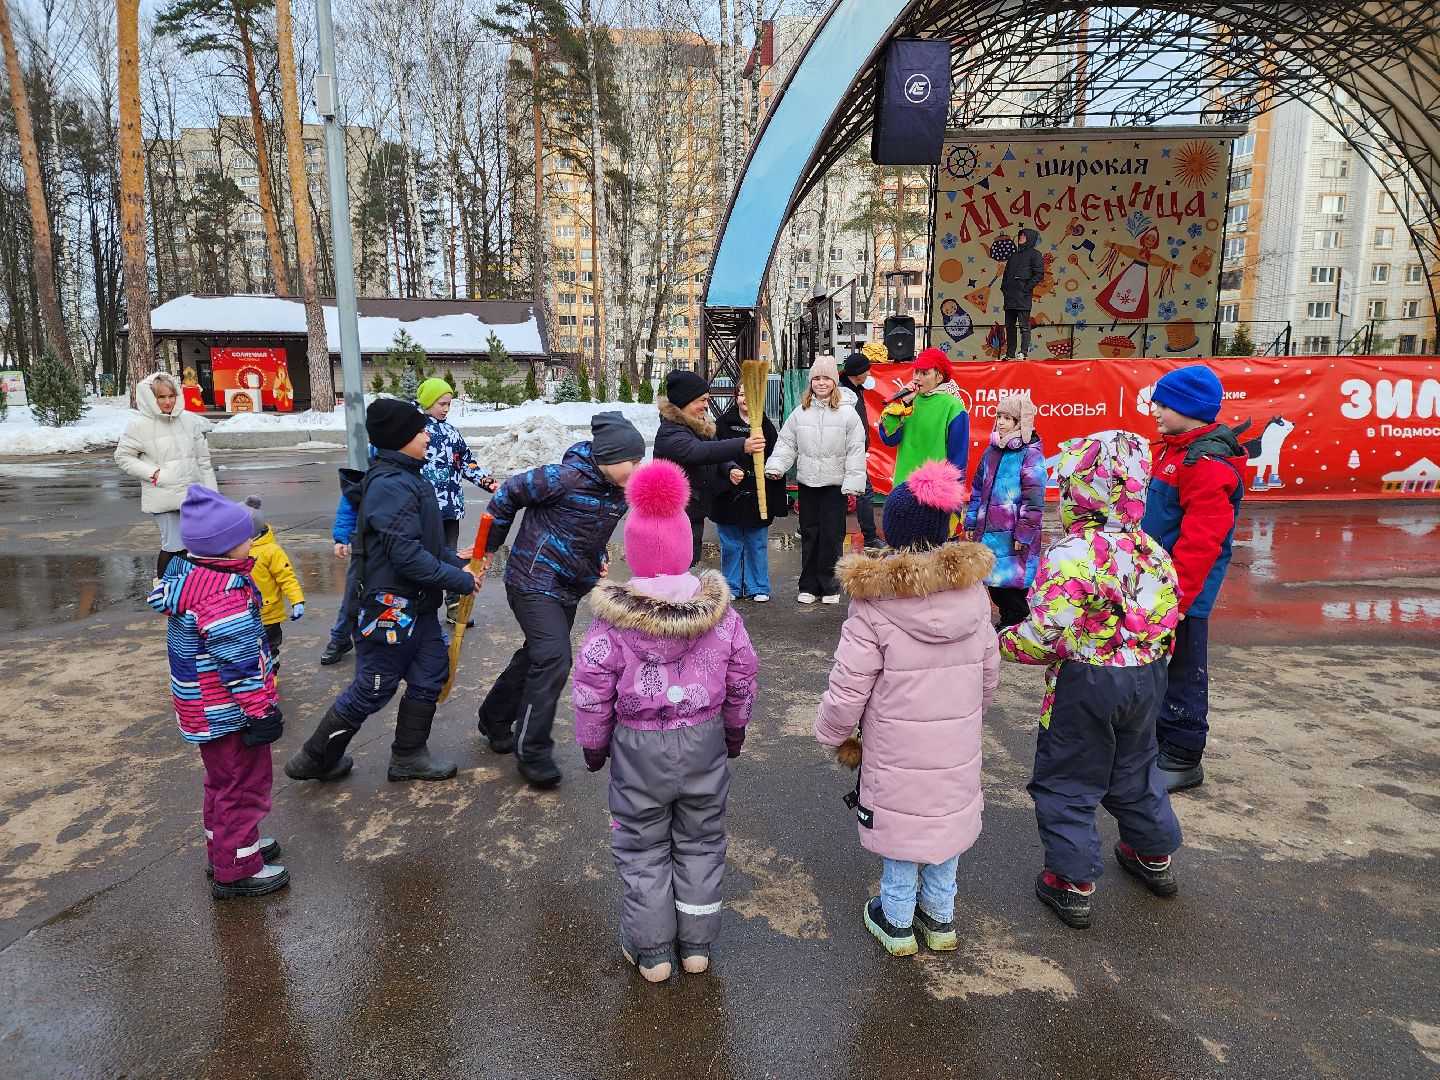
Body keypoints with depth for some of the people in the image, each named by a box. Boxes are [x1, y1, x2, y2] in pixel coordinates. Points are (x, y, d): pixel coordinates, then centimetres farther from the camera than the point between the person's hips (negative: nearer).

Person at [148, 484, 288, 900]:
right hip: (229, 713, -10)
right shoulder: (224, 596, -28)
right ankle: (236, 870, 16)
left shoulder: (189, 575, 5)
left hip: (206, 707, 10)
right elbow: (239, 663, -27)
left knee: (223, 781, 25)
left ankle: (225, 846, 42)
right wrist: (260, 712, -20)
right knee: (244, 785, 4)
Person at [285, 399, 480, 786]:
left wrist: (457, 564, 4)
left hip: (418, 605, 10)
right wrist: (460, 581, -19)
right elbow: (407, 556, -27)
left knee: (431, 674, 15)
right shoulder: (390, 485, -22)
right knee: (372, 691, 4)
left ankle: (409, 755, 30)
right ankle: (315, 760, 23)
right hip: (393, 606, -10)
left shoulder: (407, 478, 10)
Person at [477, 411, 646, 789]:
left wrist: (600, 558, 4)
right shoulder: (565, 478, -24)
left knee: (536, 655, 19)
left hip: (568, 588, 8)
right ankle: (532, 753, -4)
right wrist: (489, 546, -3)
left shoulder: (620, 492, -1)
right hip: (534, 582, -8)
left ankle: (494, 721, 40)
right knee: (553, 660, -17)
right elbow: (509, 494, -12)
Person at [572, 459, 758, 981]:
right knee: (700, 843, 20)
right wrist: (735, 730, 17)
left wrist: (593, 745, 7)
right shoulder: (719, 611, -11)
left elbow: (592, 693, -11)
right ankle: (697, 945, 35)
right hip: (704, 742, 3)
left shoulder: (613, 620, -20)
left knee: (643, 848, 16)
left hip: (638, 747, -2)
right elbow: (742, 679, 0)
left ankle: (651, 952, 30)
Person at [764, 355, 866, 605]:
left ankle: (830, 586, 16)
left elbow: (856, 451, -8)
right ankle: (809, 586, 20)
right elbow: (787, 443, 9)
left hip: (835, 484, -3)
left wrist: (853, 483, -13)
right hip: (807, 483, 3)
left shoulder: (847, 412, -6)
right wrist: (775, 466, -6)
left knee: (831, 536, 3)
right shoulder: (800, 412, 5)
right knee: (809, 534, 10)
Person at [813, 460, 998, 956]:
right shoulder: (973, 589, -7)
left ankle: (897, 921, 34)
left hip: (896, 746, -4)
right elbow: (989, 671, 5)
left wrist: (833, 732, 0)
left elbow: (849, 686, -18)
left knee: (899, 823, 15)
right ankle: (940, 917, 40)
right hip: (958, 742, 4)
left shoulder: (875, 602, -24)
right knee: (946, 820, 22)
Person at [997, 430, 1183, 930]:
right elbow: (1167, 625, 8)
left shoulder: (1070, 555, -24)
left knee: (1065, 782, 9)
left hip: (1085, 683, -7)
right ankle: (1155, 856, 45)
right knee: (1135, 770, 27)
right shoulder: (1152, 551, 0)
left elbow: (1046, 637, -26)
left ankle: (1072, 884, 17)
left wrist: (1004, 641, -8)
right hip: (1146, 678, 7)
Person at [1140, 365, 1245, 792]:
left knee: (1183, 672, 3)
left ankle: (1183, 759, 16)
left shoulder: (1208, 463, -21)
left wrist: (1179, 596, -27)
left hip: (1184, 591, -10)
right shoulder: (1178, 449, 11)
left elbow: (1201, 540, -27)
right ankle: (1163, 736, 37)